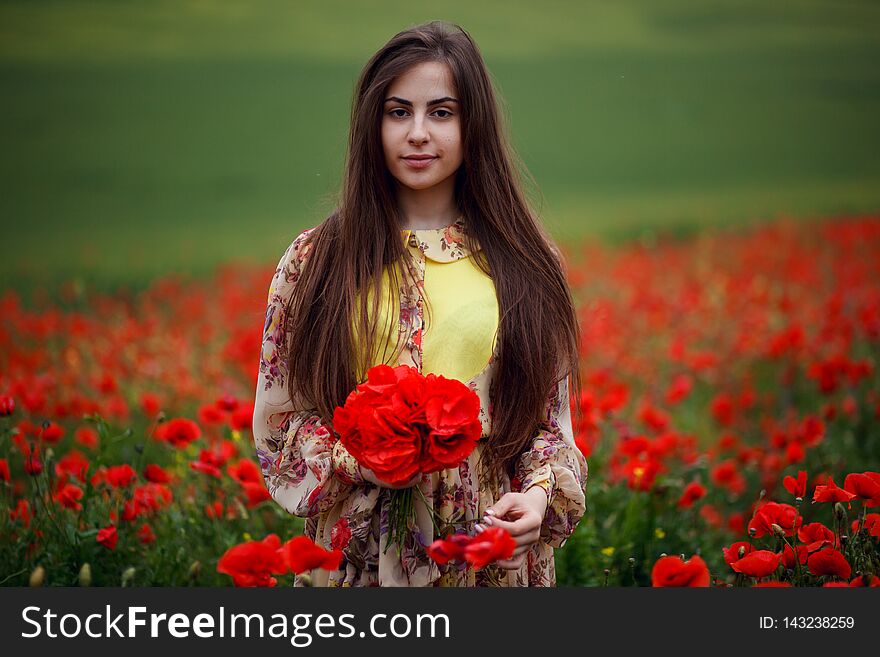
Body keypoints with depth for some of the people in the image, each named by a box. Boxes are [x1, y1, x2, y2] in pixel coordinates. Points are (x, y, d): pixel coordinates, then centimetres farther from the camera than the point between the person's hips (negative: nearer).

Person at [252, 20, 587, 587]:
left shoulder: (523, 263, 2)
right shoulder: (315, 262, -1)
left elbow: (550, 419, 6)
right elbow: (277, 422, 2)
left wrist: (539, 491, -13)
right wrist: (358, 459, -15)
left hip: (494, 548, 1)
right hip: (361, 551, -1)